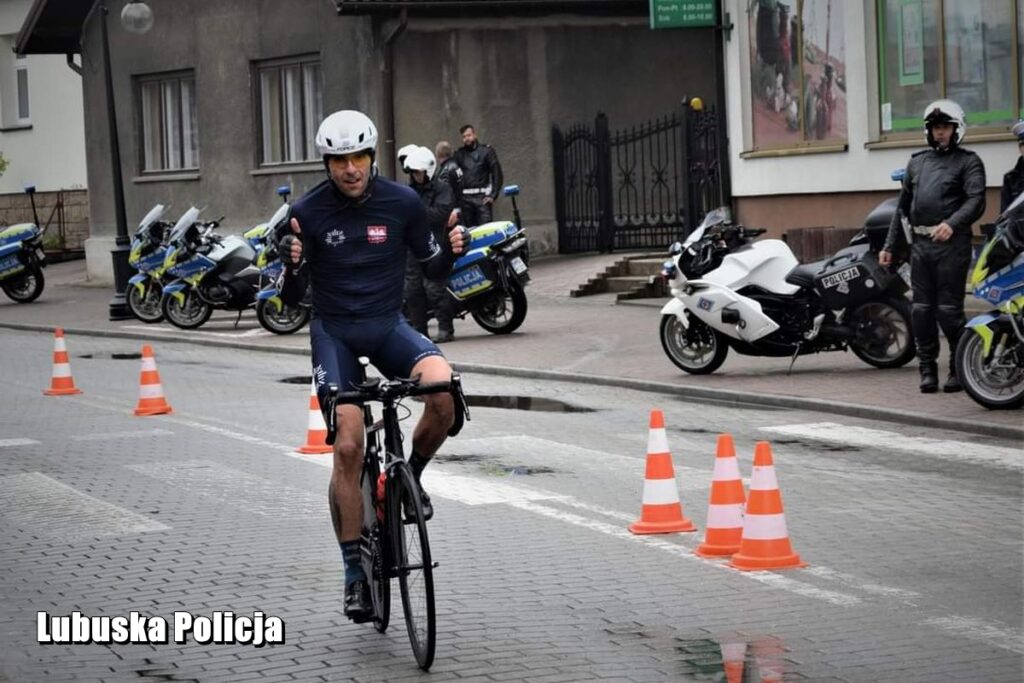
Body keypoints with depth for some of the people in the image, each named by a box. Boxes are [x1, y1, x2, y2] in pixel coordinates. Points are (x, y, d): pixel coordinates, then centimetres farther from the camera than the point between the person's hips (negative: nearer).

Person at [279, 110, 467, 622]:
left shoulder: (402, 202, -5)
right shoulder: (308, 212, -8)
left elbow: (433, 269, 5)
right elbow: (294, 295, -2)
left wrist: (451, 248, -17)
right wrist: (292, 265, -24)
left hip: (388, 325, 1)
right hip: (334, 330, -1)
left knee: (442, 388, -30)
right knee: (348, 448, -14)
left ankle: (411, 476, 0)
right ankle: (354, 571, -1)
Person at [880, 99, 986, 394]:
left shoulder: (968, 162, 4)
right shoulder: (917, 162, 20)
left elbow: (976, 201, -11)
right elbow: (903, 206, 23)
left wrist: (951, 223, -28)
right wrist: (889, 245, 17)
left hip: (951, 245, -5)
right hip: (920, 245, 5)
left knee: (949, 310, -6)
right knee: (922, 309, 4)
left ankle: (959, 368, 5)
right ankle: (928, 369, 11)